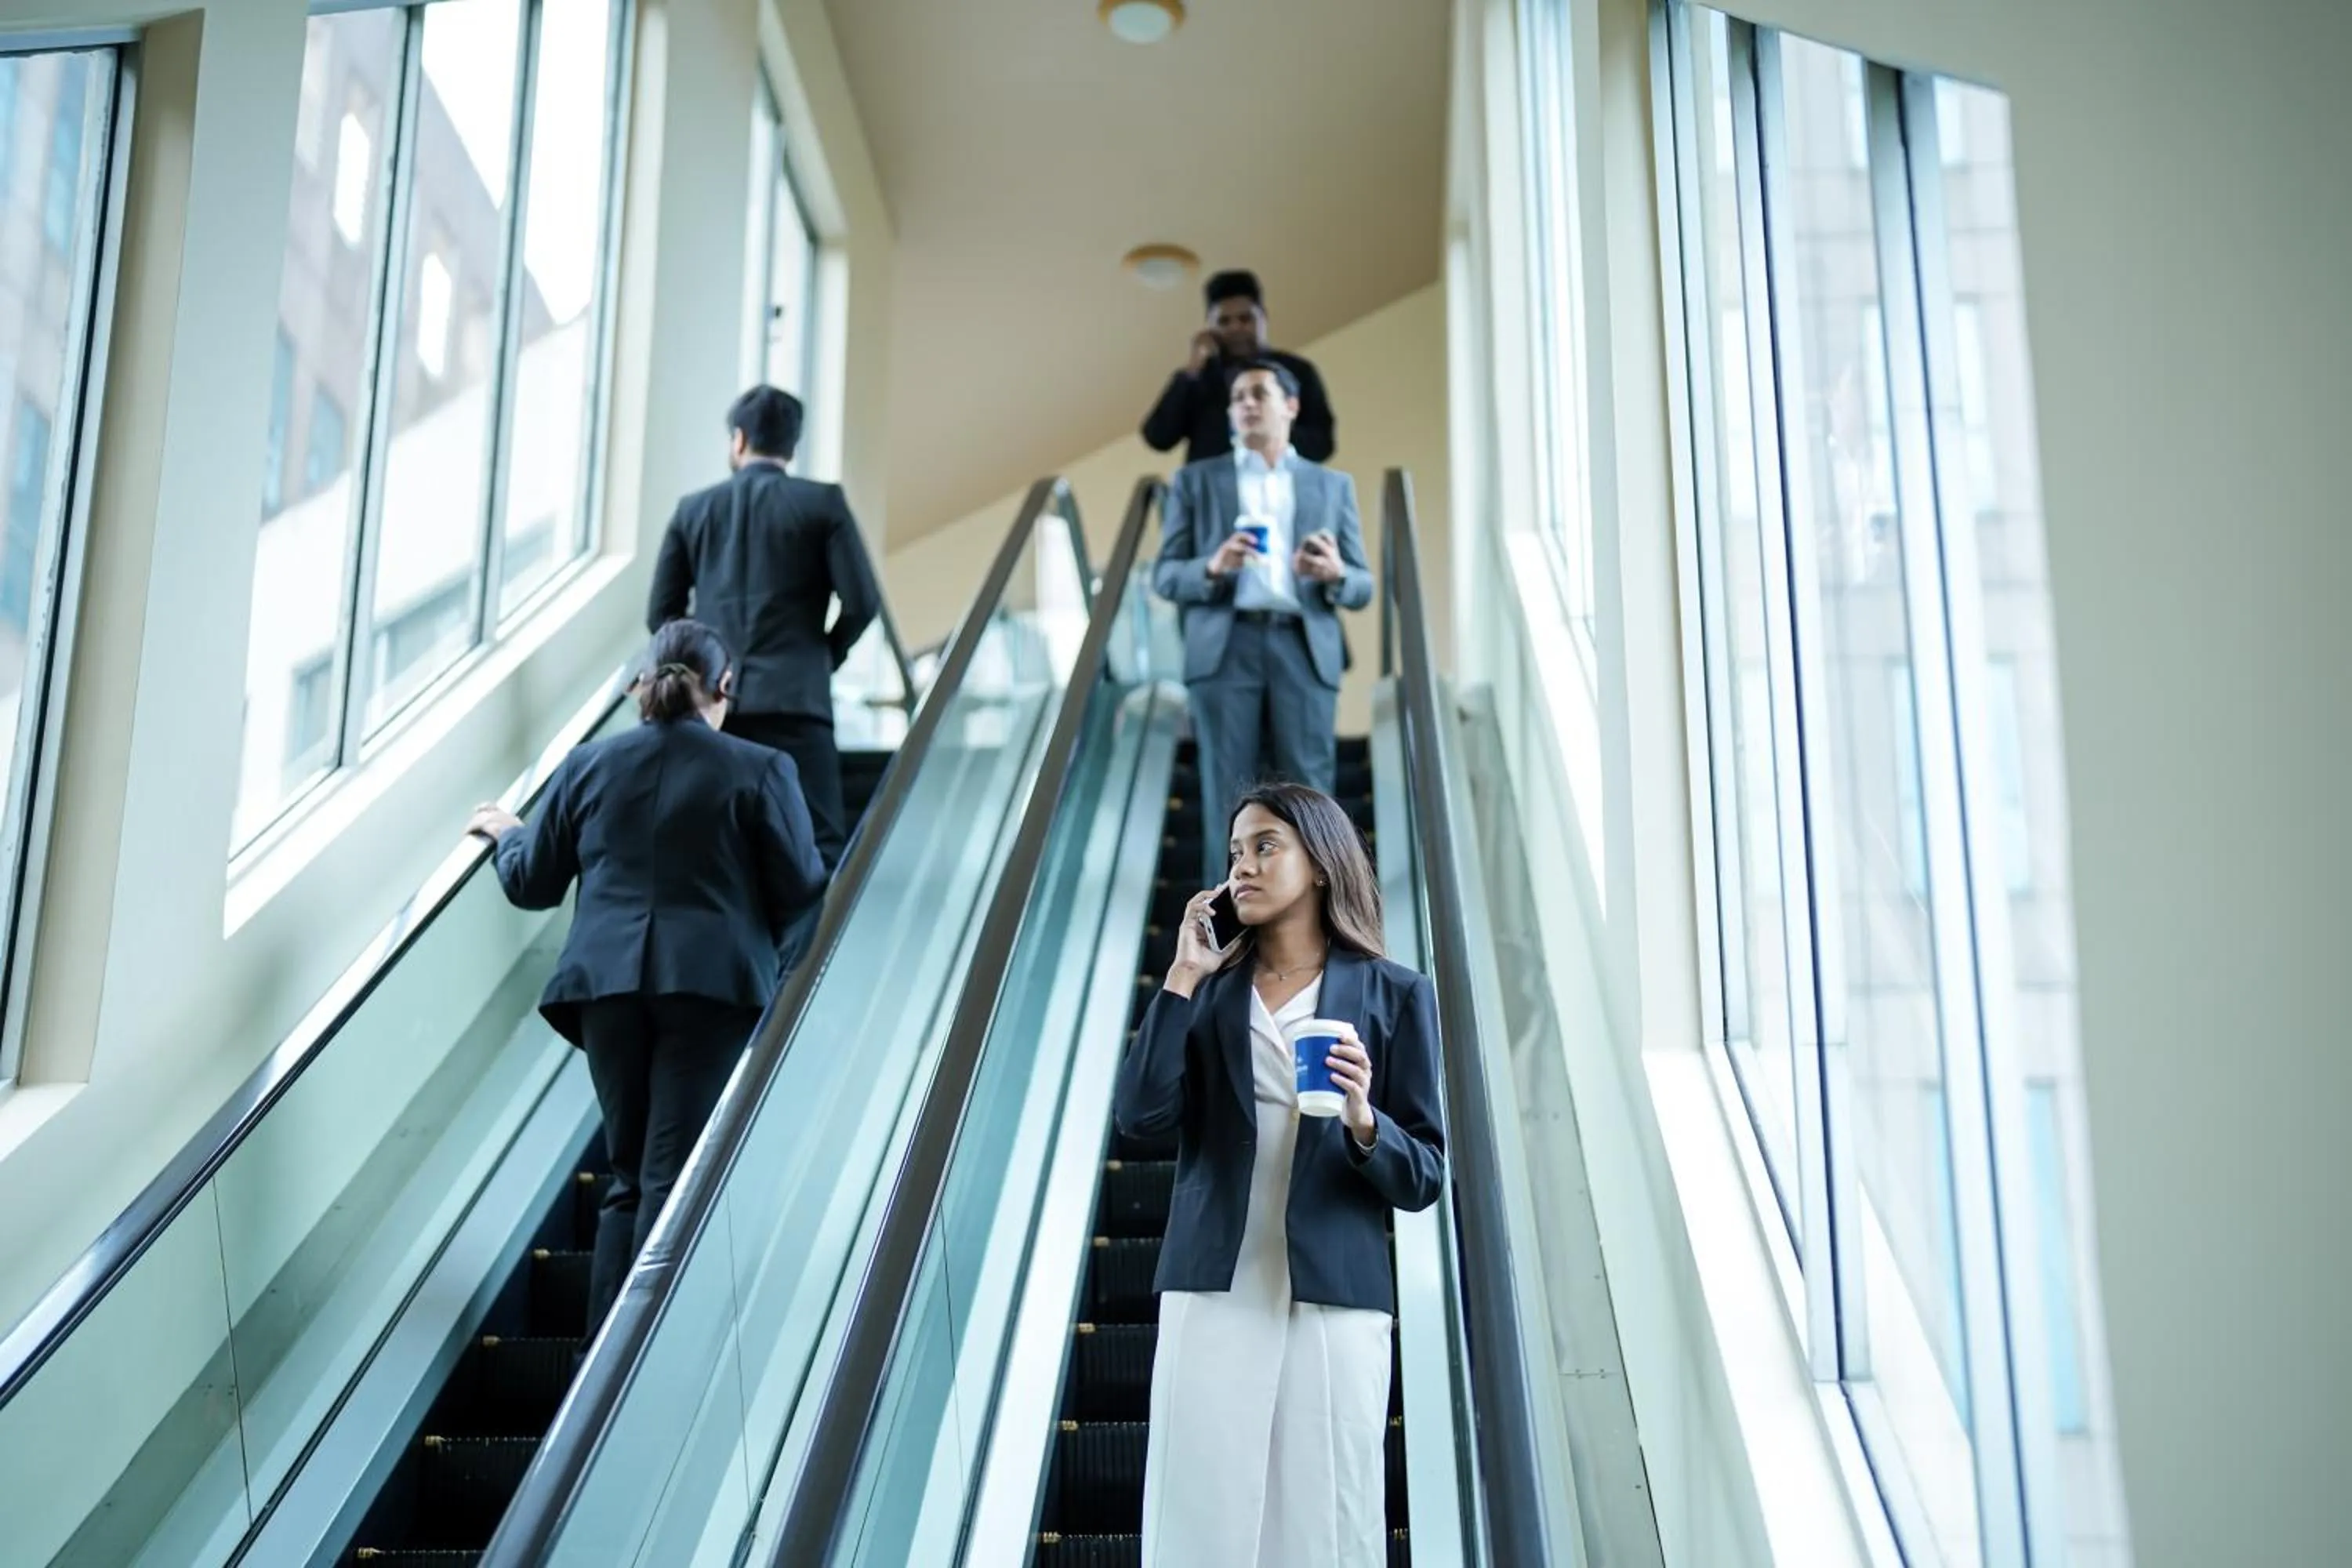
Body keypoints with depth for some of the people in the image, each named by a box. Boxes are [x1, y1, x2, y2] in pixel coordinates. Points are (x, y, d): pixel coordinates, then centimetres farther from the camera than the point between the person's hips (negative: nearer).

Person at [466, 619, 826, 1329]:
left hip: (608, 983, 4)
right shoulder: (760, 770, -2)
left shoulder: (587, 765, 8)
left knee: (629, 1174, 15)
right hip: (711, 982, -4)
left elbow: (531, 884, 14)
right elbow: (800, 887, -1)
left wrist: (505, 834, 34)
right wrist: (748, 918, 21)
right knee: (674, 1178, -2)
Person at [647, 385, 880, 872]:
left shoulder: (694, 508, 11)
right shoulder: (823, 503, 3)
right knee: (818, 845, -4)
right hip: (793, 698, -3)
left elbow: (661, 614, 10)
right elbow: (861, 602, -3)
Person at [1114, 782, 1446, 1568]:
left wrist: (1362, 1121, -17)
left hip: (1334, 1301, -2)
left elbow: (1424, 1177, 2)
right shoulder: (1210, 990, 11)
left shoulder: (1393, 995, 4)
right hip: (1213, 1295, 2)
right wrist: (1183, 977, -4)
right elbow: (1141, 1114, -5)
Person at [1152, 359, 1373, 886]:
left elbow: (1362, 587, 12)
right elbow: (1164, 576, 7)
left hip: (1304, 650, 1)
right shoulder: (1195, 480, 14)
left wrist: (1335, 574, -11)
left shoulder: (1333, 485, 17)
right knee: (1229, 798, -3)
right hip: (1225, 649, -1)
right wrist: (1212, 567, -13)